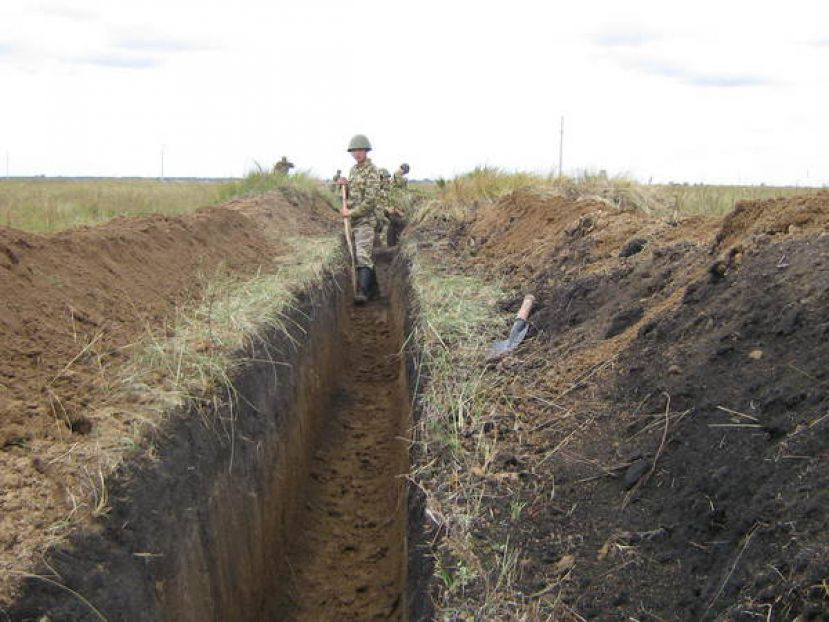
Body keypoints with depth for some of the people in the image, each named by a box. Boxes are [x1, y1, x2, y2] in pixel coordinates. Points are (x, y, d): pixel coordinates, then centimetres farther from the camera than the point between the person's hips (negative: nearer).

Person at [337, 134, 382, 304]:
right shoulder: (353, 169, 15)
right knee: (365, 255, 13)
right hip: (353, 220, 9)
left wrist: (351, 213, -15)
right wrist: (344, 186, 1)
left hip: (365, 220, -9)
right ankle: (373, 288, 22)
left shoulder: (372, 171, -12)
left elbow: (371, 201, -19)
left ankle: (362, 293, -26)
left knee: (362, 255, -18)